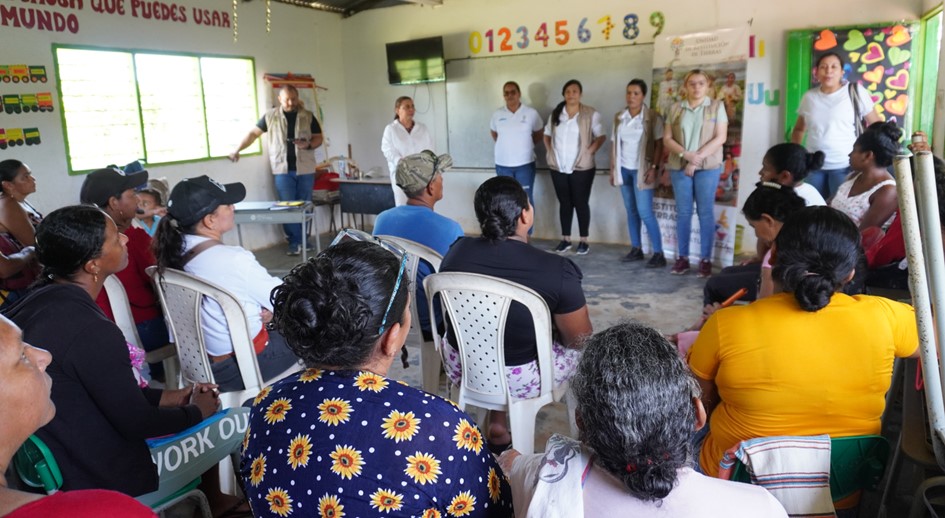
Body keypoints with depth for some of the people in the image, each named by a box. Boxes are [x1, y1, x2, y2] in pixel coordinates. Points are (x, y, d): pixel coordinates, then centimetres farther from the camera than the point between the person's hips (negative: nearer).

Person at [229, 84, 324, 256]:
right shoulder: (270, 116, 3)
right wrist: (237, 150, 1)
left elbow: (318, 138, 6)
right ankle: (295, 242, 3)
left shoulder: (308, 116, 4)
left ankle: (304, 240, 18)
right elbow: (253, 133, 9)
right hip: (283, 170, -1)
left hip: (305, 170, 1)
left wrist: (308, 145, -16)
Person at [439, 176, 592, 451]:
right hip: (520, 381, -3)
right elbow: (580, 341, -11)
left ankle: (497, 425, 33)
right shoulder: (557, 271, -24)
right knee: (582, 351, 22)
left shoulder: (457, 251, -11)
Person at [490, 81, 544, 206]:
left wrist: (527, 145, 2)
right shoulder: (497, 114, 1)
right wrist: (504, 145, 8)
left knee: (526, 198, 5)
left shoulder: (531, 113, -4)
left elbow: (538, 134, 8)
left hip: (525, 163, -2)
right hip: (502, 164, 2)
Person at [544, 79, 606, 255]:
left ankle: (584, 241, 10)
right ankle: (565, 239, 19)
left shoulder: (591, 114, -6)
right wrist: (549, 151, 5)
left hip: (581, 168, -4)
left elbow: (601, 136, -5)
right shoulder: (555, 113, 7)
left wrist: (589, 152, -13)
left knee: (581, 203, 2)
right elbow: (547, 134, 17)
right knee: (564, 203, 10)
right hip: (558, 168, 4)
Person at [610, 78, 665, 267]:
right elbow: (615, 144, 11)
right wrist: (612, 168, 8)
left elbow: (659, 144, -7)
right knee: (631, 211, 9)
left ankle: (658, 254, -4)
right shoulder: (619, 117, 8)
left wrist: (654, 168, -15)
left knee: (645, 212, -10)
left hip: (641, 170, -5)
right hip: (624, 169, 5)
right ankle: (636, 249, 17)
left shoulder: (652, 118, -6)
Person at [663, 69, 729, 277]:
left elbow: (720, 138, -5)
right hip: (679, 166, 2)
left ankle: (705, 259, 3)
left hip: (708, 166, -2)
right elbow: (667, 139, 4)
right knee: (683, 212, 3)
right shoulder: (675, 109, 9)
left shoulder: (717, 107, 3)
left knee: (706, 212, -2)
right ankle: (682, 257, 9)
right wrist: (686, 154, -13)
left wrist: (697, 158, -13)